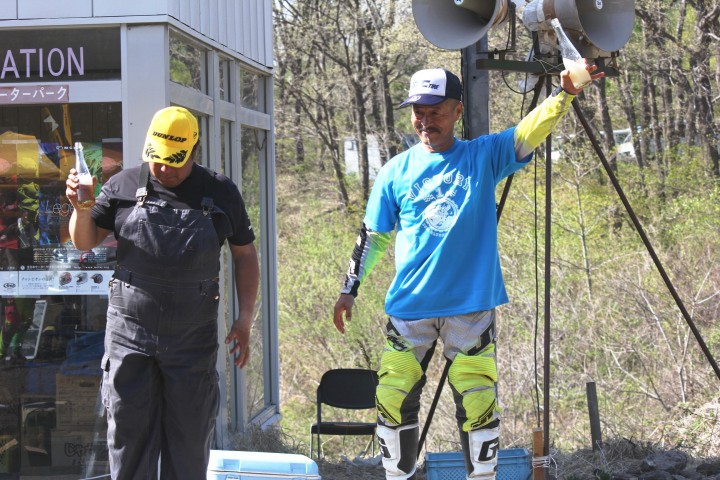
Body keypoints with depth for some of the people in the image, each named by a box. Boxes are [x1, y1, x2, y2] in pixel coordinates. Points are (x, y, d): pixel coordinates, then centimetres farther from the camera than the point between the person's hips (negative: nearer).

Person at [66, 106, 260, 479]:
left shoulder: (220, 193, 3)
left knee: (189, 438, 7)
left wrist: (245, 318, 1)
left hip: (193, 337, 0)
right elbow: (85, 241, 5)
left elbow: (245, 255, 9)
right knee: (129, 434, 4)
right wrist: (81, 208, -16)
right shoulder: (123, 186, 2)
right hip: (130, 332, 0)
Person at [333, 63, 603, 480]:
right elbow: (373, 237, 13)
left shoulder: (484, 156, 4)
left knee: (478, 405, -1)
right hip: (409, 306, 2)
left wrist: (565, 93, -28)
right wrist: (350, 289, 11)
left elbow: (532, 131, -11)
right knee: (394, 401, 3)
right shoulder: (397, 171, 7)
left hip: (472, 305, -2)